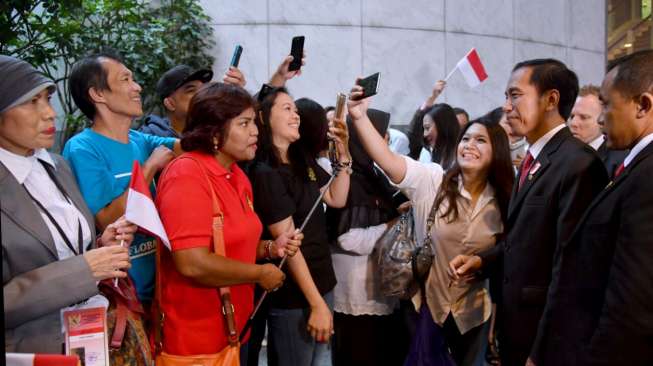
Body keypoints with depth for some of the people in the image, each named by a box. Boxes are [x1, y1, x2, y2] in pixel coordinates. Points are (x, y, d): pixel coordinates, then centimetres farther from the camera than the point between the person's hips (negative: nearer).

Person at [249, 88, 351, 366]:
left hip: (321, 281, 8)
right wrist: (317, 304, -18)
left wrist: (343, 153, -1)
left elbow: (337, 199, 11)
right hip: (293, 295, -8)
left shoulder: (303, 160, 8)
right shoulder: (266, 173, -16)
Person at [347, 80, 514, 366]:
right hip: (428, 304, -2)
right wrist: (359, 117, -36)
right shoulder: (431, 181, -10)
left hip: (473, 312, 2)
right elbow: (387, 160, -25)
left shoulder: (503, 201, -1)